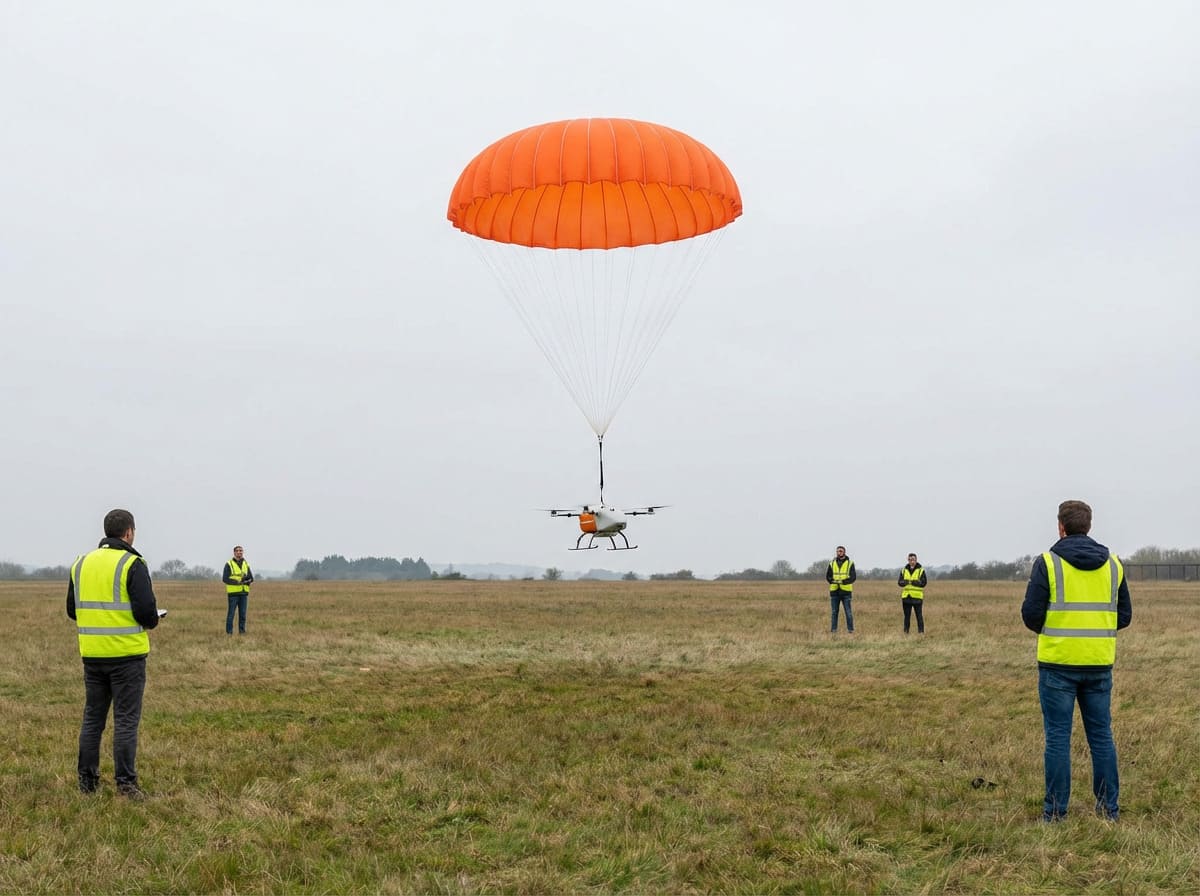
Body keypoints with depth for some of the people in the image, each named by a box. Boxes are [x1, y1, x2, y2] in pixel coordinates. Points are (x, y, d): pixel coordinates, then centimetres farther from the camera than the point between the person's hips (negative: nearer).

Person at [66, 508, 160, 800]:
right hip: (126, 654, -6)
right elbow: (146, 610, -18)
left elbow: (72, 609, 13)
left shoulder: (81, 563, 9)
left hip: (92, 654, 6)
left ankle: (87, 781, 19)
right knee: (126, 720, 0)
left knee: (92, 718, 14)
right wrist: (152, 622, 4)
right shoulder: (133, 564, -11)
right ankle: (125, 784, 2)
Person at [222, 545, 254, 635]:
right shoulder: (229, 564, -2)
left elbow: (251, 578, 9)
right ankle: (229, 632, 2)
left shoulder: (246, 564, 13)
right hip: (233, 593, -4)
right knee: (231, 613, -3)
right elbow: (224, 579, -10)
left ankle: (242, 631, 11)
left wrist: (246, 579, -14)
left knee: (243, 614, 5)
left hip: (244, 593, 4)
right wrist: (237, 582, -19)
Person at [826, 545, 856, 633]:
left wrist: (843, 581, -22)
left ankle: (850, 629, 1)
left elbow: (853, 577, -8)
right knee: (834, 612, 4)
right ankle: (833, 630, 8)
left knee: (848, 612, -4)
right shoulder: (832, 563, 9)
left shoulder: (850, 563, 1)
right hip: (834, 591, 3)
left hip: (846, 591, -2)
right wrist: (833, 581, -15)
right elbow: (828, 576, 6)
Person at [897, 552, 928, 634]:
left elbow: (924, 583, -9)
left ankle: (921, 632, 1)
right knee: (907, 615, 9)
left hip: (917, 596, -3)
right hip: (906, 596, 3)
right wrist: (905, 582, -19)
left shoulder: (921, 570, -1)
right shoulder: (904, 570, 10)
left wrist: (912, 582, -21)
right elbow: (899, 582, 4)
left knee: (919, 616, -3)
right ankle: (905, 632, 15)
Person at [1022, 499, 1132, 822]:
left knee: (1058, 737, 2)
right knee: (1101, 735, 12)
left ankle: (1055, 811, 4)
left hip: (1058, 662, -4)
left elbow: (1031, 614, -9)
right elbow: (1125, 615, 11)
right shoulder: (1113, 564, 7)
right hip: (1099, 664, 4)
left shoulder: (1048, 562, -7)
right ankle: (1109, 808, 16)